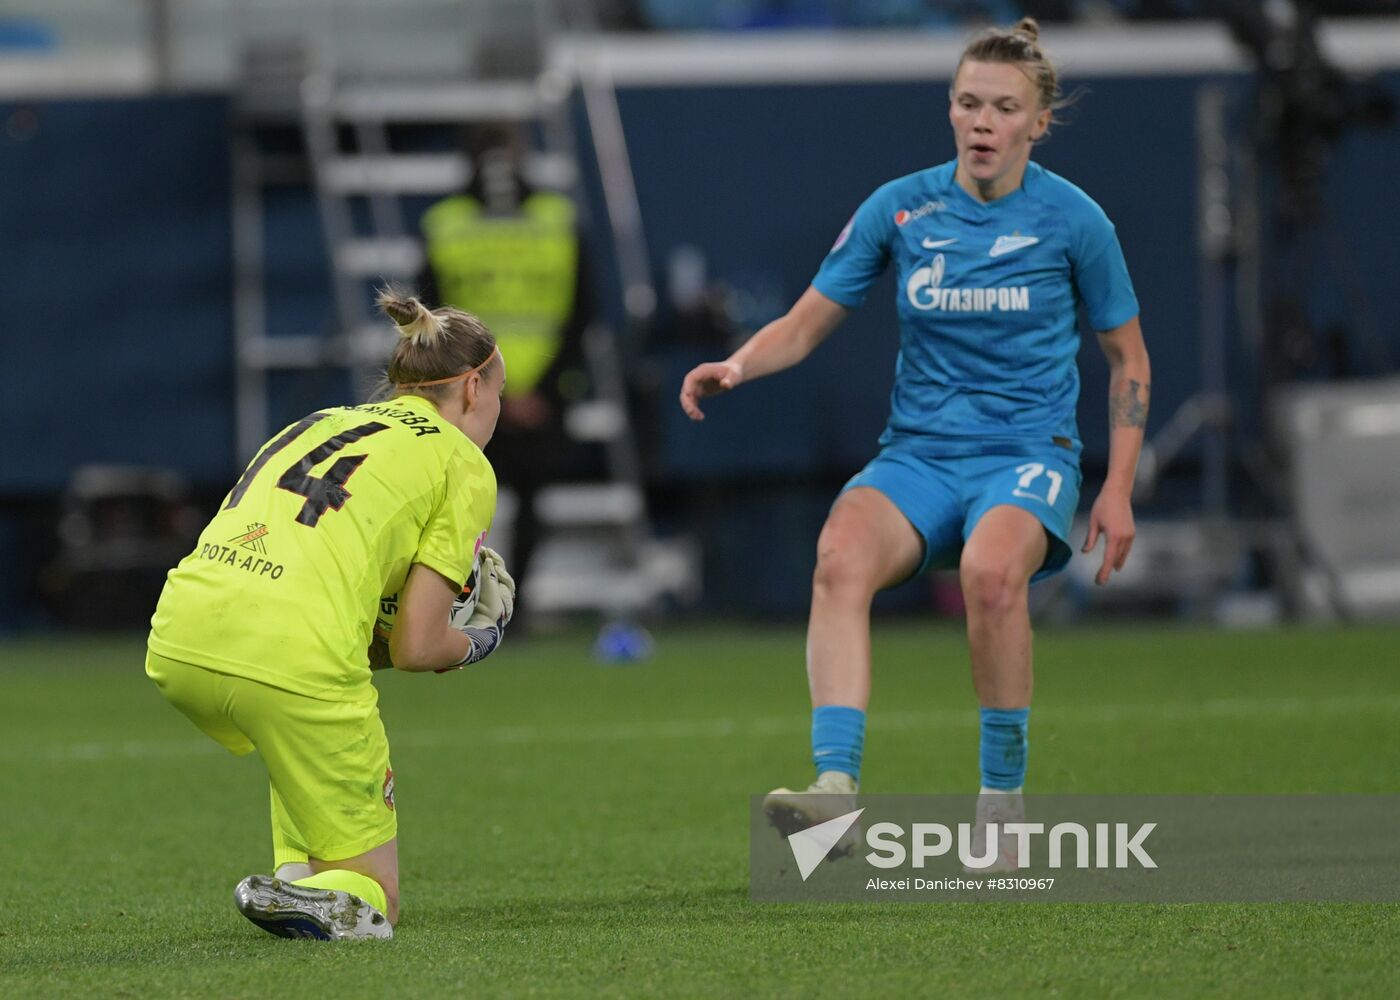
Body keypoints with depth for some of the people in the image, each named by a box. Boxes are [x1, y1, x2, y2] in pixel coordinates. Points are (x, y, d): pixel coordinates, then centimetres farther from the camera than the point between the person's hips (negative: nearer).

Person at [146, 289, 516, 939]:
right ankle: (309, 904, -22)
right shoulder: (461, 463, 11)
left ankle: (296, 878, 19)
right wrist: (473, 643, 26)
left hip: (177, 641, 6)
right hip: (291, 660, -6)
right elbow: (415, 647, 5)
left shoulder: (322, 422, 29)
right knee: (373, 899, 9)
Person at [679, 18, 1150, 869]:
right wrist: (736, 367, -13)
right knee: (842, 555, -33)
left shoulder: (1072, 219, 0)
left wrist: (1118, 493, 1)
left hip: (1029, 455, -2)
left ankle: (1002, 807, -22)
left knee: (991, 569, -37)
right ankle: (836, 786, -45)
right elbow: (806, 324, 8)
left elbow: (1128, 360, 9)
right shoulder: (901, 208, 4)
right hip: (918, 454, 2)